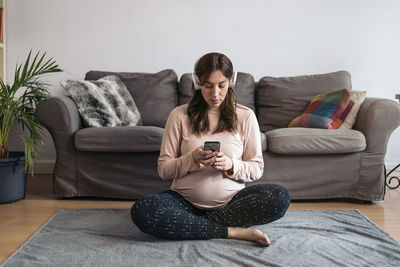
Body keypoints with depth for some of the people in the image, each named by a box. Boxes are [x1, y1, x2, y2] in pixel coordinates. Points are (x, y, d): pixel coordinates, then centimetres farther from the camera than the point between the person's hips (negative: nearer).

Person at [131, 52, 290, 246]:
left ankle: (191, 225, -18)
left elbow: (257, 169, 5)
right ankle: (232, 232, -23)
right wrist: (192, 159, -19)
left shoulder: (245, 116, 4)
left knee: (280, 197, -26)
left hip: (231, 201, 1)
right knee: (141, 211, -30)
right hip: (186, 201, 0)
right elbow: (163, 169, 0)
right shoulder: (180, 115, 1)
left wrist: (230, 165, -16)